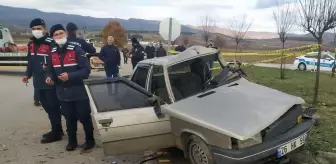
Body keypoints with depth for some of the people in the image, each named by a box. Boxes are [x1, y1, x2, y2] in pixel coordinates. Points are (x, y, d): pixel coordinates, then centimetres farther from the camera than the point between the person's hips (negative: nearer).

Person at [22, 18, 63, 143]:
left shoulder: (51, 43, -12)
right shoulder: (31, 43, 13)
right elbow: (30, 61, 22)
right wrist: (28, 74, 14)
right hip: (38, 82, 8)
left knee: (53, 107, 0)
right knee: (47, 107, 15)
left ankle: (56, 133, 11)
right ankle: (57, 129, 28)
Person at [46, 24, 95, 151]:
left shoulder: (76, 50, -10)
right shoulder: (52, 53, 6)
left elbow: (86, 70, -14)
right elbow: (51, 70, 17)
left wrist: (70, 76, -25)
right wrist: (49, 77, -5)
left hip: (79, 93, -4)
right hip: (63, 94, 4)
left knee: (84, 117, 7)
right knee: (69, 119, 15)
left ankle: (90, 140, 25)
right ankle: (72, 141, 32)